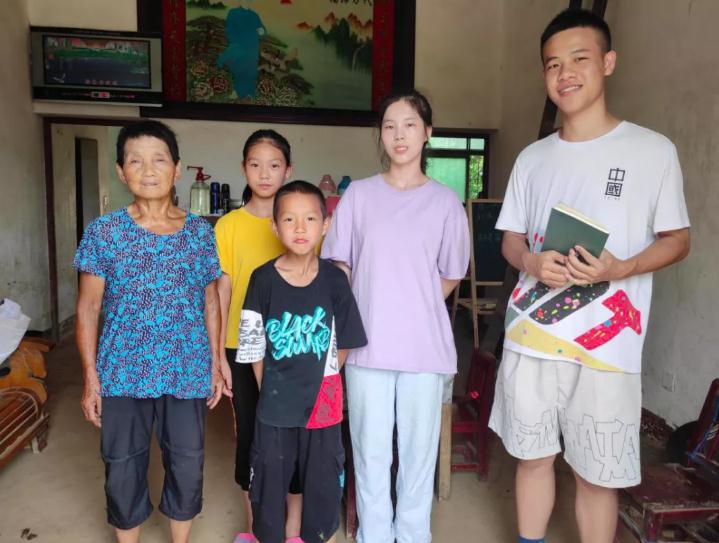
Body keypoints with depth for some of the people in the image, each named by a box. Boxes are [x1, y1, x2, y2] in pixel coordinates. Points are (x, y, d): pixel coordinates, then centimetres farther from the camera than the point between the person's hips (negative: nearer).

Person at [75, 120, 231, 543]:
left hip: (188, 371, 1)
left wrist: (216, 363, 4)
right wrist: (91, 377, -4)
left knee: (188, 463, 13)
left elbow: (210, 301, 5)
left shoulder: (201, 232, -1)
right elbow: (89, 308, -1)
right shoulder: (103, 231, -5)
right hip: (123, 372, -1)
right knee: (124, 466, 13)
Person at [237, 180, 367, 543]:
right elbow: (253, 346, -3)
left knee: (322, 480, 15)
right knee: (269, 479, 15)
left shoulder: (334, 279, -7)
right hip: (275, 404, 0)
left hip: (323, 403, 1)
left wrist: (320, 381, -2)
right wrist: (271, 390, -2)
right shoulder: (263, 279, -9)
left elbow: (345, 342, 1)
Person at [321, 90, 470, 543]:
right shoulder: (359, 194, 3)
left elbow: (450, 276, 9)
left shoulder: (445, 202, 2)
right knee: (370, 452, 11)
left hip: (425, 346, 0)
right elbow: (340, 266, 6)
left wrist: (414, 309, 4)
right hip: (368, 344, 1)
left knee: (419, 450, 11)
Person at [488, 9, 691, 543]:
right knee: (533, 457, 15)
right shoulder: (532, 157, 9)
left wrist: (620, 268, -18)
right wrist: (532, 263, -11)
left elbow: (677, 239, 2)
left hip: (608, 346, -3)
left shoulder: (653, 150, -1)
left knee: (598, 474, 8)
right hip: (531, 337, 3)